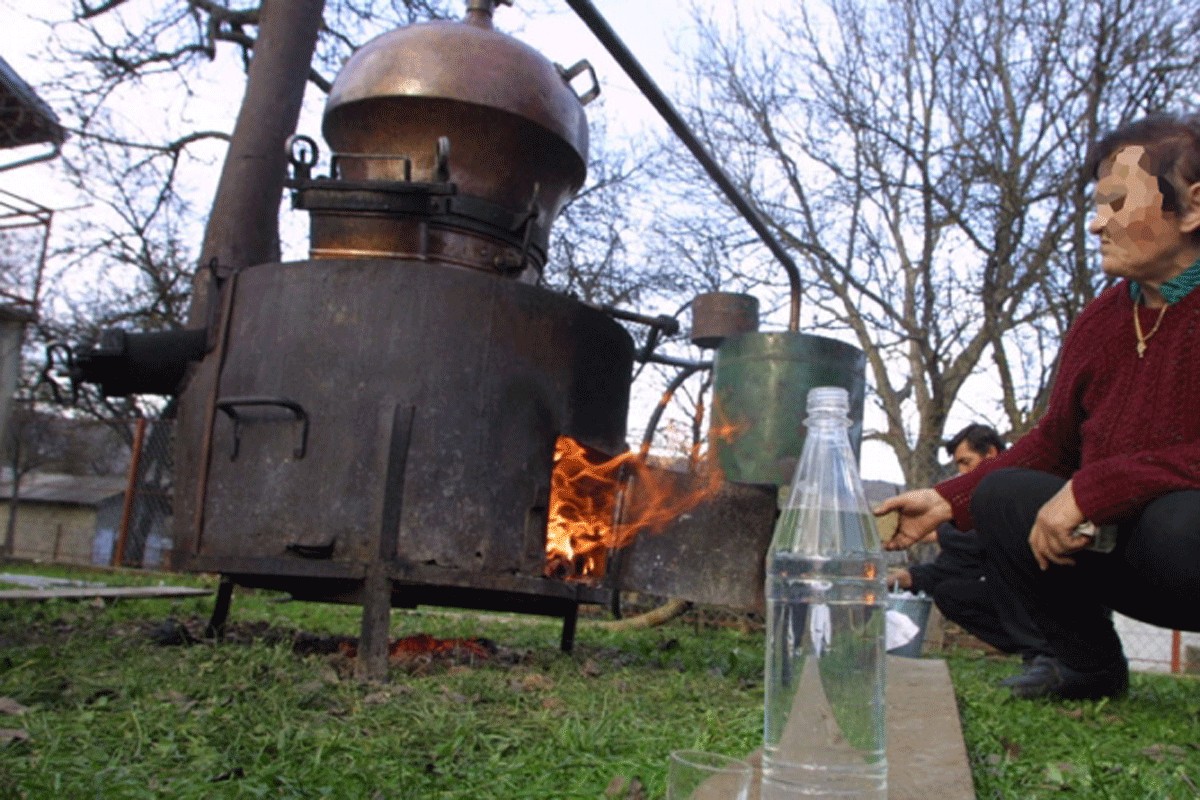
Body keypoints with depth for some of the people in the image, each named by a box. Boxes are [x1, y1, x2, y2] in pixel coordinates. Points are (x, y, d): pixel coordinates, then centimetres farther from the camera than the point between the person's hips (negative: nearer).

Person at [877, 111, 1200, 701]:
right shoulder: (1101, 320, 3)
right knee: (1002, 495, -7)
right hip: (1126, 539, 7)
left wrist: (1092, 489, -29)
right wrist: (946, 500, 2)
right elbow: (1054, 442, 9)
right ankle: (1088, 665, 10)